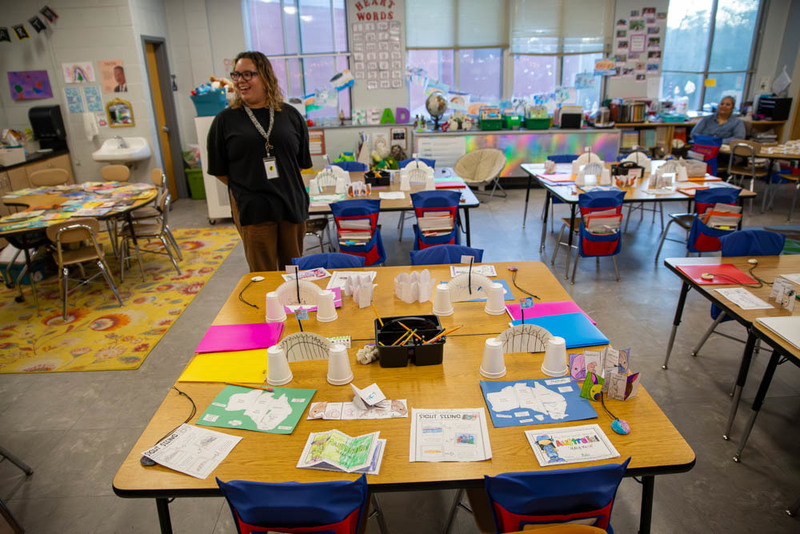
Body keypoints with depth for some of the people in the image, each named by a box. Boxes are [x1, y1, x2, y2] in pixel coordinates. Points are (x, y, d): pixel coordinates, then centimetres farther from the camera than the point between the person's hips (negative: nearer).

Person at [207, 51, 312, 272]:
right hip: (252, 210, -2)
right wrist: (244, 188, 3)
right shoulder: (225, 120, 2)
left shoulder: (291, 115, 7)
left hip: (292, 205, 2)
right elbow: (219, 170, 6)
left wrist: (281, 185, 9)